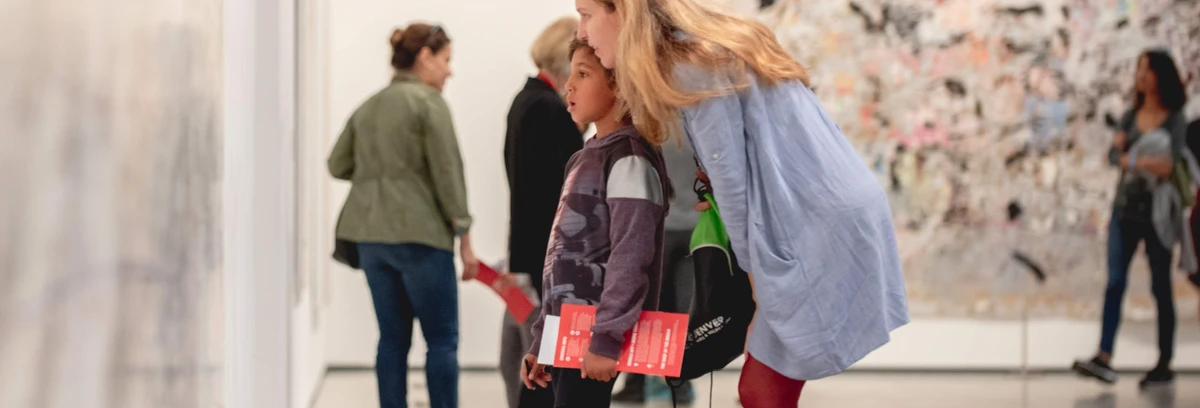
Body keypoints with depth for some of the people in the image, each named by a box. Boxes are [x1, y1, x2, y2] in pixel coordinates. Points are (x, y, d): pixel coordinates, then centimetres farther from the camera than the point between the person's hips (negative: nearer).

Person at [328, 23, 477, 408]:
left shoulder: (369, 106, 13)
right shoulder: (428, 102, -8)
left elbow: (338, 164, 15)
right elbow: (447, 172, -11)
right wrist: (465, 239, -8)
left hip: (371, 236, 7)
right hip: (419, 233, -7)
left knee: (393, 338, 10)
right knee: (442, 339, -2)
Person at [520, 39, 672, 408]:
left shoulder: (628, 158, -10)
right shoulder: (585, 158, 19)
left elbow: (630, 256, -20)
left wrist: (606, 337, -25)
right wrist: (541, 341, 20)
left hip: (593, 338, -9)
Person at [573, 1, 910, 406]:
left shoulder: (694, 70, -15)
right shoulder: (715, 51, 15)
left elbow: (734, 187, -13)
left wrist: (758, 274, -1)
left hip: (826, 229, -9)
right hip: (819, 224, 9)